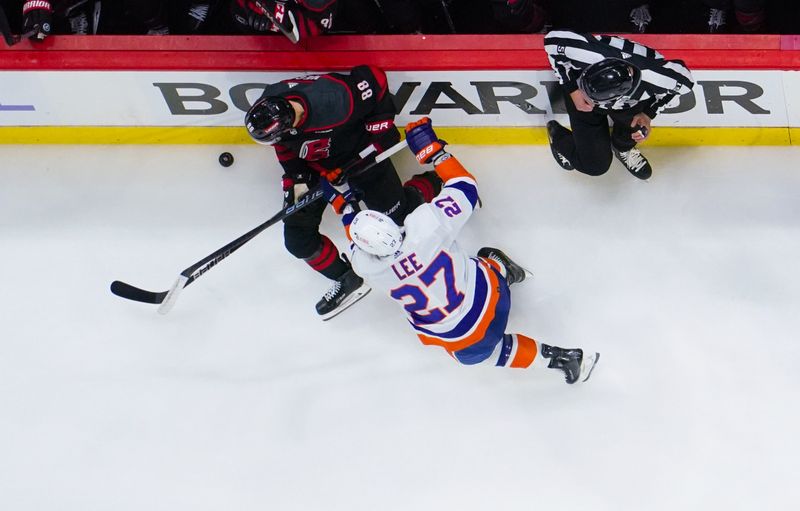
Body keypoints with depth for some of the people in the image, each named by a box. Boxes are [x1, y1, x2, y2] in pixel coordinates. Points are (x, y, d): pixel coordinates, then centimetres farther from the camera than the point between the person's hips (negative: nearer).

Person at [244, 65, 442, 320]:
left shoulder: (336, 101, -45)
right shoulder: (270, 106, -29)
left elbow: (375, 78, -26)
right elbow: (284, 145, -5)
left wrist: (382, 125, -19)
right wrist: (295, 177, -11)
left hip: (358, 153, -4)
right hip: (314, 164, 4)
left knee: (399, 213, 8)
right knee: (297, 237, -3)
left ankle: (434, 183, 38)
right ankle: (347, 280, 16)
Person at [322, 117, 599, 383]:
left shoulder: (365, 265, -22)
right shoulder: (425, 225, -30)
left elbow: (363, 245, 5)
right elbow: (465, 187, -13)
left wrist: (344, 204, 16)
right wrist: (431, 148, -8)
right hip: (490, 295, 1)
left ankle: (557, 358, 12)